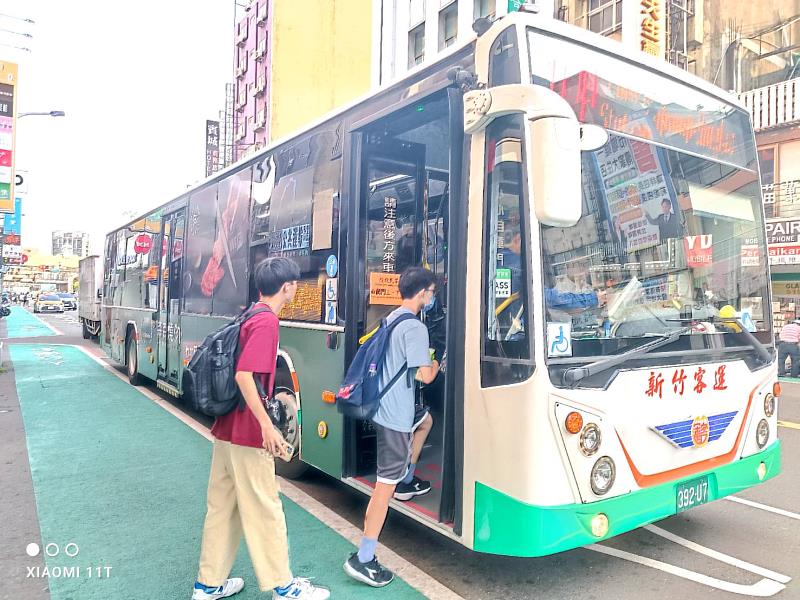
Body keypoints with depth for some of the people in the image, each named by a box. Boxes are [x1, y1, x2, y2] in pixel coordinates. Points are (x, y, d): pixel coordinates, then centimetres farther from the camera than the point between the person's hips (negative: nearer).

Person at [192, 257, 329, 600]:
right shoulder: (267, 322, -17)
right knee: (265, 509, 4)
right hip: (248, 432, -9)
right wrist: (267, 425, -24)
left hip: (226, 428, 9)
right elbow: (244, 375, -26)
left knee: (222, 506, 17)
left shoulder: (247, 318, 11)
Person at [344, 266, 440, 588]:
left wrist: (427, 359, 15)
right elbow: (424, 375, -18)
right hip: (396, 415, -10)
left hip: (385, 405, 10)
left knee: (425, 420, 35)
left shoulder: (391, 319, 9)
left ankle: (406, 481, 44)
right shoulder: (415, 327, -18)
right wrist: (437, 364, 2)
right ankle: (363, 559, 0)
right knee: (385, 484, -5)